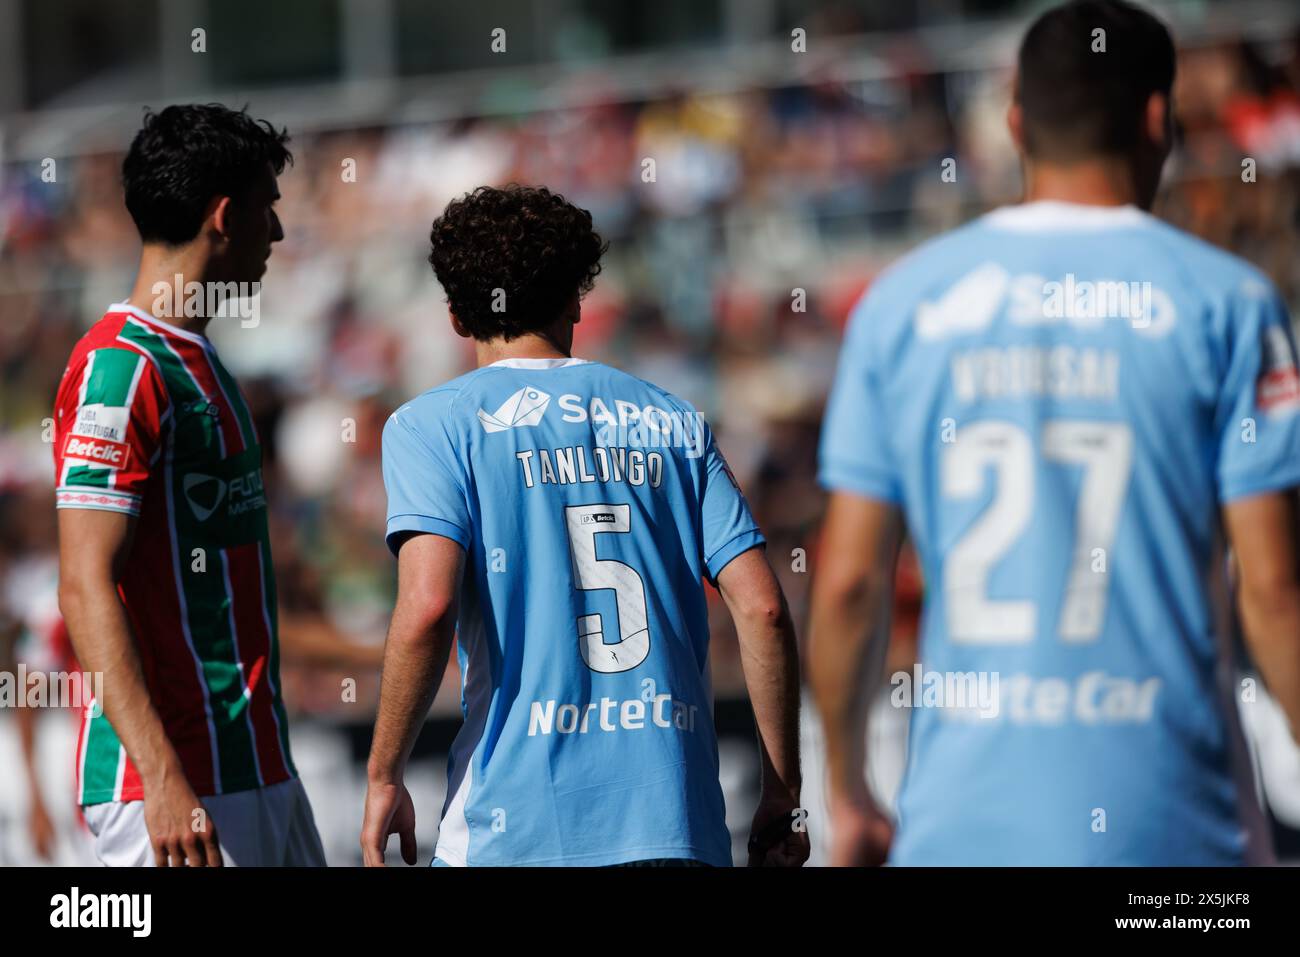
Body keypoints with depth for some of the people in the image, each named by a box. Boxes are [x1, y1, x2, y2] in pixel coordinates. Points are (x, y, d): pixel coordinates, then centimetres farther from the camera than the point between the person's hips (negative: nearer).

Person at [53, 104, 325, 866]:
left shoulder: (199, 362, 18)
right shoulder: (121, 368, -12)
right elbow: (86, 588, -20)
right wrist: (163, 779, -27)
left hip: (260, 767, 10)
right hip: (185, 782, -10)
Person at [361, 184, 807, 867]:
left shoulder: (431, 425, 3)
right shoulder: (675, 422, 14)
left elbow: (426, 606, -12)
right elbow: (761, 609, 6)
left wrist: (383, 778, -3)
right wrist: (782, 791, 12)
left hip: (517, 829, -3)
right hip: (678, 823, 3)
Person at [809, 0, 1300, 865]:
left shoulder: (900, 300, 6)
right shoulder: (1222, 301, -2)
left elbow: (848, 582, 5)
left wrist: (847, 794, 16)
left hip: (959, 824, 3)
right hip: (1169, 825, -2)